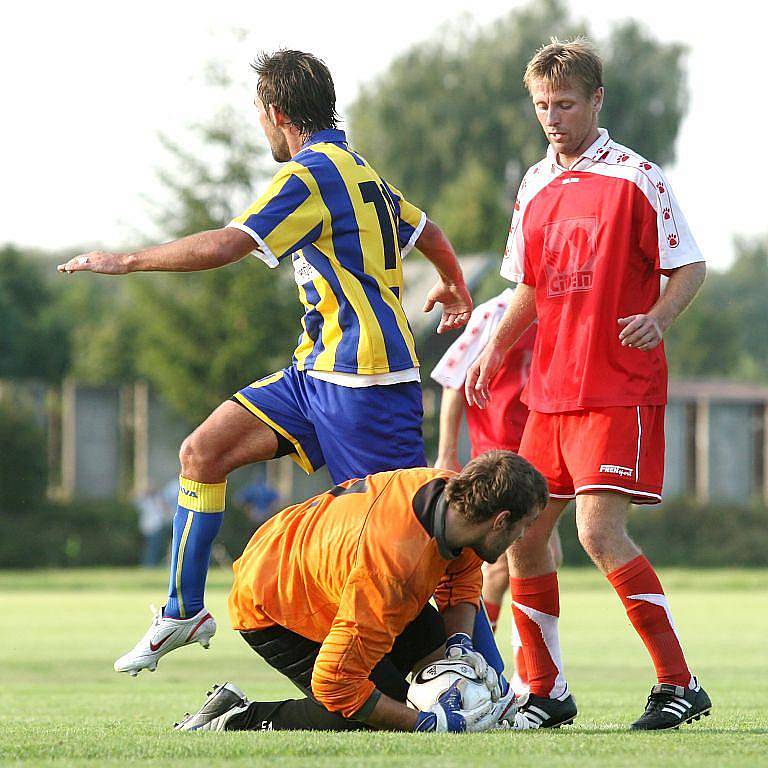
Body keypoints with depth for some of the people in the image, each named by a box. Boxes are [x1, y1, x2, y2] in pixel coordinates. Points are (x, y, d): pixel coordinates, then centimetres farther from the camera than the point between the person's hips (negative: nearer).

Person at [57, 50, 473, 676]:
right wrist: (454, 287, 53)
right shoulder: (354, 169, 16)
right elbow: (426, 232, 31)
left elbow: (225, 246, -23)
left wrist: (128, 261, -12)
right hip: (319, 369, 10)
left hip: (363, 378, -10)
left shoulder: (311, 174, -14)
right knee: (203, 452, 4)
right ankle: (184, 613, 12)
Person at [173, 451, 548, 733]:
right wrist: (430, 724, -32)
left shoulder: (450, 486, -16)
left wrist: (458, 644, -7)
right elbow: (335, 684, -36)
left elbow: (461, 575, 10)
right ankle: (239, 719, -8)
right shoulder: (394, 570, -40)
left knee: (438, 650, 0)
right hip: (270, 613, -9)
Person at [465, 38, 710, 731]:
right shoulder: (534, 187, 13)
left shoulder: (635, 178, -6)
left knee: (599, 530, -18)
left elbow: (690, 268, -4)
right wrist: (495, 350, 9)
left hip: (621, 391, -7)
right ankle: (546, 693, 17)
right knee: (523, 535, 5)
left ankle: (679, 684, -10)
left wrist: (658, 316, -23)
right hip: (549, 390, 7)